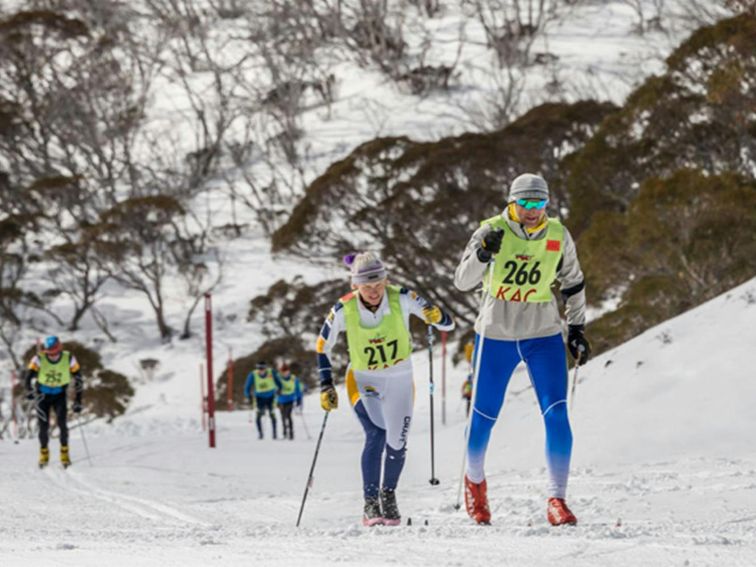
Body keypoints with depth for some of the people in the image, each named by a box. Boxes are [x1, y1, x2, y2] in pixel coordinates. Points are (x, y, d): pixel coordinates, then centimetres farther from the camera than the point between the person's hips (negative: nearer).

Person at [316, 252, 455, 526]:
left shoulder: (401, 299, -21)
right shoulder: (344, 310, -19)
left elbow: (448, 324, -17)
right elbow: (322, 347, -3)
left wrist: (437, 316, -40)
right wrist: (326, 386, -10)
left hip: (399, 380, 1)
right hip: (363, 380, -1)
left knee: (397, 444, -2)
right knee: (376, 434, -21)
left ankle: (388, 495, 25)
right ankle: (370, 503, -12)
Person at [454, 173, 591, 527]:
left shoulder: (558, 236, -3)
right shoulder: (492, 231, -10)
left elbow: (572, 283, 13)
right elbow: (462, 282, -17)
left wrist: (576, 329, 12)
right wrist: (483, 253, -34)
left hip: (543, 337, 1)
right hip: (495, 336, -1)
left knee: (557, 415, -14)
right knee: (484, 415, 10)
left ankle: (557, 500, -11)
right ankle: (474, 480, 37)